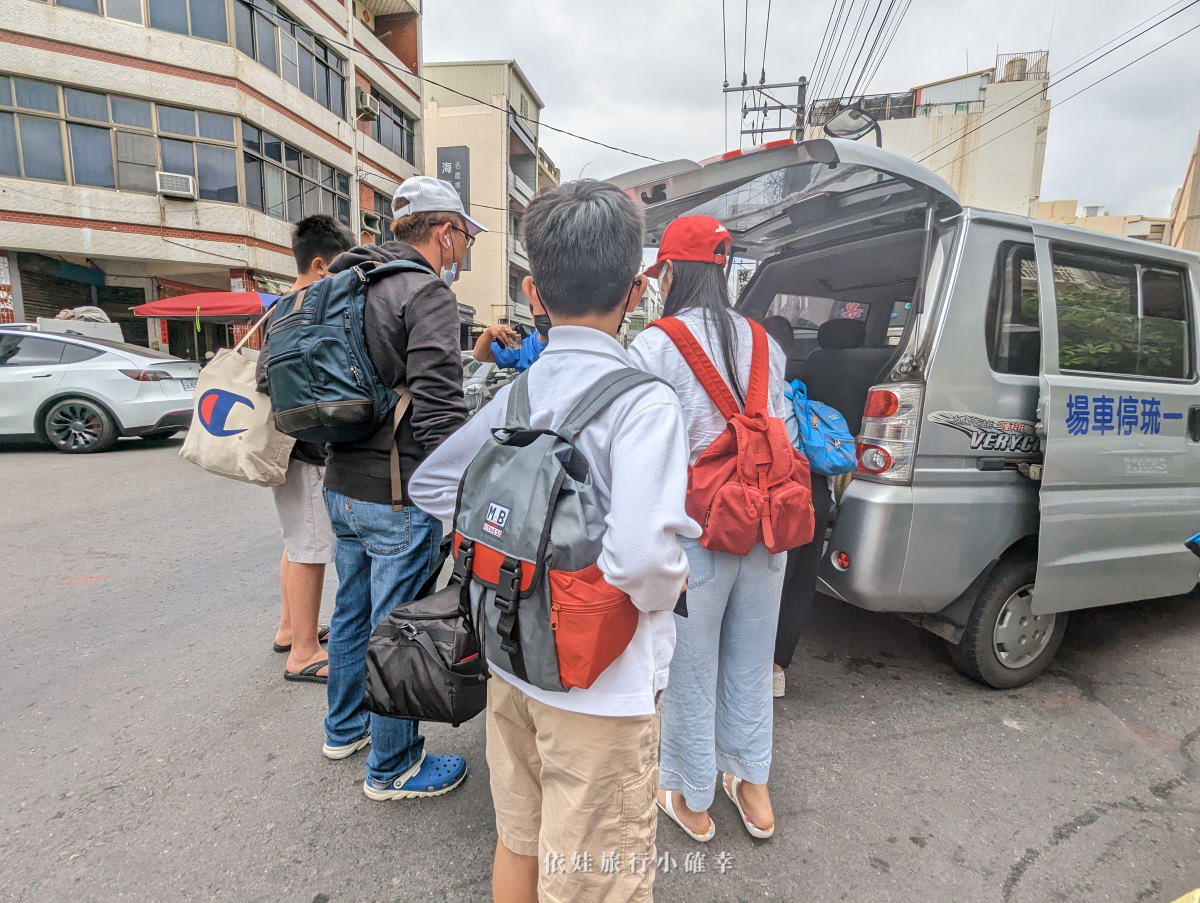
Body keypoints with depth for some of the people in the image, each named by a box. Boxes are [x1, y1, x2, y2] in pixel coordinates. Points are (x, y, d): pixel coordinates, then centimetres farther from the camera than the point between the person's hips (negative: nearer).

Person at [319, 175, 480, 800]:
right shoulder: (427, 292, -14)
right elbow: (439, 409, -24)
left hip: (342, 485, 9)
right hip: (398, 496, -9)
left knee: (352, 610, 23)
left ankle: (345, 728, 43)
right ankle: (392, 767, 23)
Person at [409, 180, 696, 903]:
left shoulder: (517, 393, -1)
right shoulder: (644, 402, -20)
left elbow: (430, 484, 9)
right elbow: (643, 555, -32)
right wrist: (670, 585, -11)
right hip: (600, 682, -6)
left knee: (519, 842, 28)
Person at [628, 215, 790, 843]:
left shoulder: (654, 348, -14)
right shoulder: (764, 344, 4)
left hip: (695, 536, -5)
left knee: (690, 676, 15)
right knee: (750, 667, 23)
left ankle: (691, 803, 37)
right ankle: (753, 791, 43)